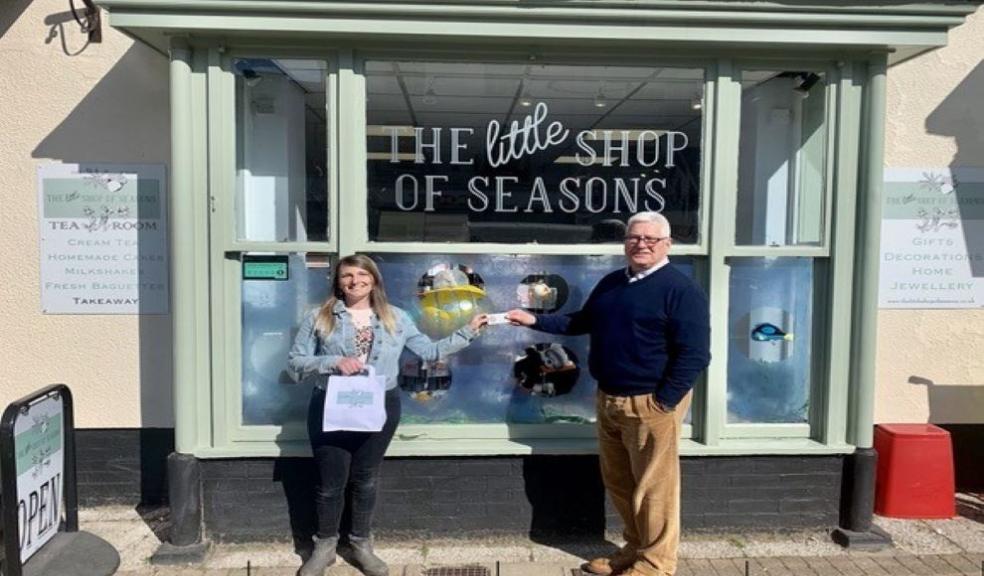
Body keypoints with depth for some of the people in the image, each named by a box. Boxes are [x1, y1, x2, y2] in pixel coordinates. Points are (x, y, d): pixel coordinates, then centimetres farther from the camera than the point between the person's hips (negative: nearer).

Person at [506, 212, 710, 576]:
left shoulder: (681, 290, -12)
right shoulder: (611, 283, 12)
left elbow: (694, 355, -16)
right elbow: (581, 322, 21)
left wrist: (663, 401, -19)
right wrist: (534, 320, 12)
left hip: (650, 404, -8)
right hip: (607, 400, 8)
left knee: (653, 486, 3)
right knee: (617, 481, 17)